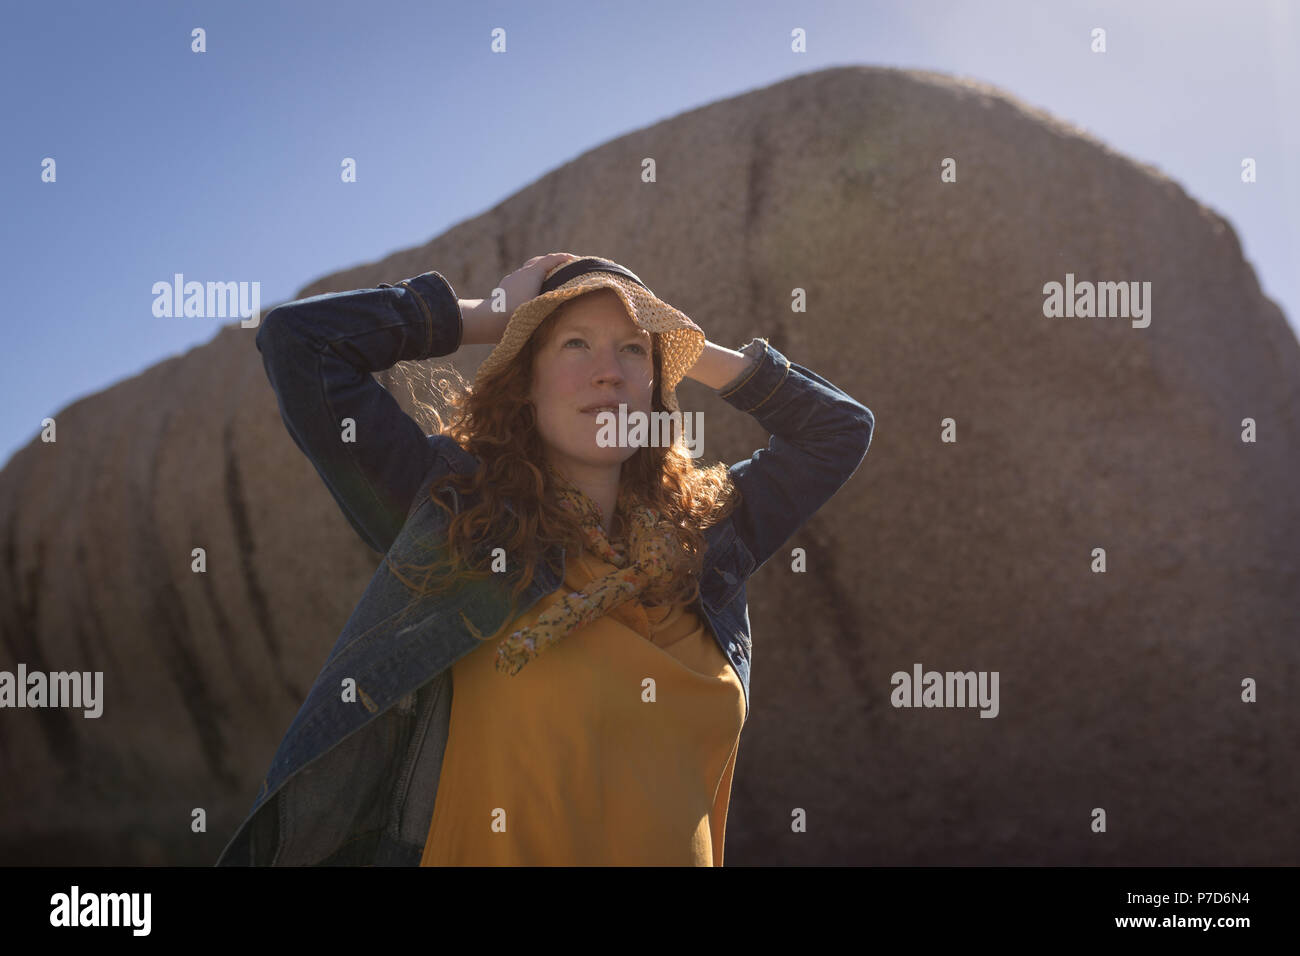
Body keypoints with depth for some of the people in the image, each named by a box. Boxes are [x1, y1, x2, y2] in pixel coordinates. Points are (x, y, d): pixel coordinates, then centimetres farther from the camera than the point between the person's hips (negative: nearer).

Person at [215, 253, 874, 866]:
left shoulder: (705, 537, 3)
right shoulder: (452, 511, -6)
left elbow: (842, 427, 16)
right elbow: (295, 340, -10)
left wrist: (692, 352, 7)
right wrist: (492, 318, -4)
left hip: (680, 854, 4)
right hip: (483, 850, -3)